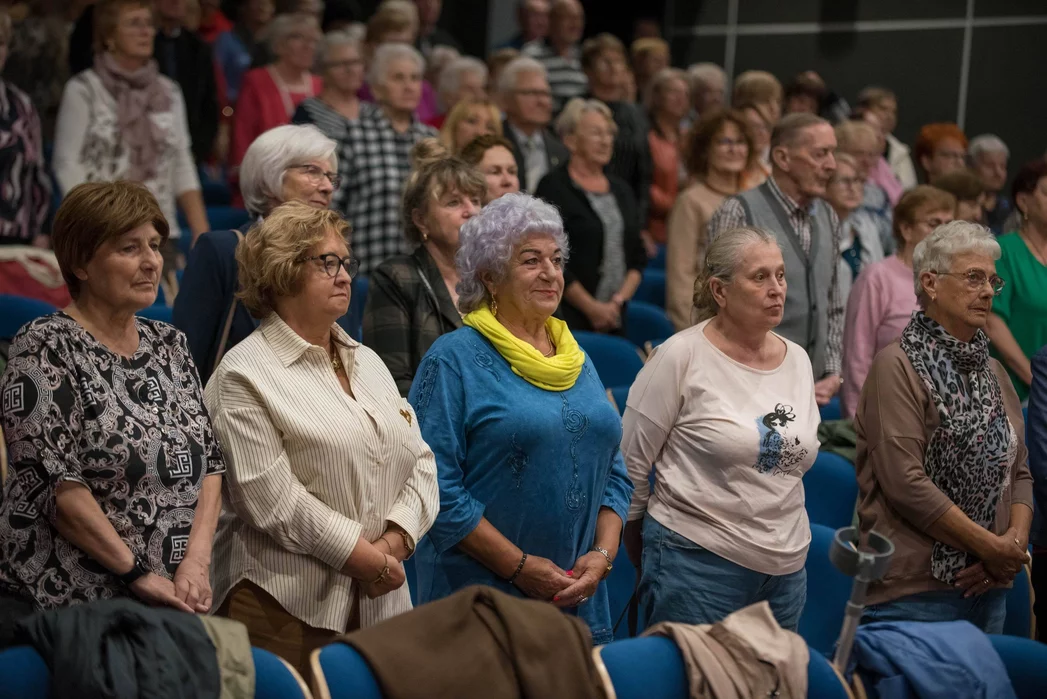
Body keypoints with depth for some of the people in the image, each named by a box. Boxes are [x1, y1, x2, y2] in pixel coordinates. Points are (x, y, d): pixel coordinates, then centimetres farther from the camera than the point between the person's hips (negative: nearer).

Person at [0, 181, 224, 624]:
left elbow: (210, 460, 7)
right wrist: (138, 573, -18)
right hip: (69, 601, -5)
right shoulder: (45, 348, -8)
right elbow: (54, 482, -16)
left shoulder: (169, 344, 11)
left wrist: (197, 559, -8)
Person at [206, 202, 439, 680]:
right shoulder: (244, 376, -5)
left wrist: (395, 541, -5)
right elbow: (271, 497, -14)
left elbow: (420, 462, 13)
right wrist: (366, 557, -12)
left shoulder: (368, 363, 18)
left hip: (380, 602, 6)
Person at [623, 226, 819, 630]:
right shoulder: (682, 356, -9)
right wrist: (644, 557, 3)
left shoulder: (798, 360, 9)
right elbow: (631, 464, -5)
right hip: (698, 562, -6)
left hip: (786, 566, 6)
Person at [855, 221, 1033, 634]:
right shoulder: (897, 366, -8)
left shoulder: (993, 372, 16)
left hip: (988, 589, 7)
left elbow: (1020, 472, 17)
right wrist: (992, 547, -13)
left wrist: (1016, 541, -4)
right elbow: (905, 482, -17)